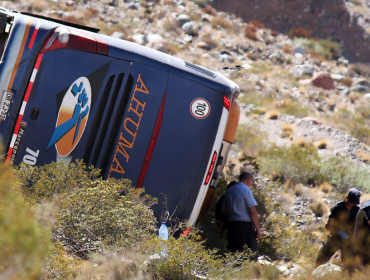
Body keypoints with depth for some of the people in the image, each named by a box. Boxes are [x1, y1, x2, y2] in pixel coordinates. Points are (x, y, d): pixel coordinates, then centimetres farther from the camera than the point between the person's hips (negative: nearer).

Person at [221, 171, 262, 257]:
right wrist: (258, 229, -9)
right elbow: (252, 212, -13)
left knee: (234, 252, 10)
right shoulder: (246, 190, -8)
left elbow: (224, 210, 17)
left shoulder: (229, 191, 15)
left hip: (231, 224, 7)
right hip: (244, 225, -7)